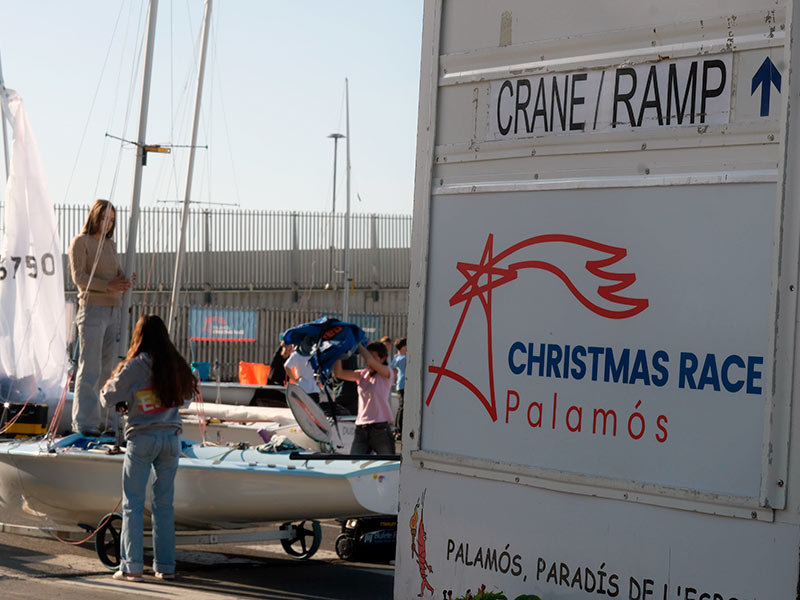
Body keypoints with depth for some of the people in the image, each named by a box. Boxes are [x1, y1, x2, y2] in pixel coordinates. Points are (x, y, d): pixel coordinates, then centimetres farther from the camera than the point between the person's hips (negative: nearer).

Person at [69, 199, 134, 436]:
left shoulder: (110, 244, 18)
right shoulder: (80, 242, -3)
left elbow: (119, 274, 16)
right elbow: (79, 277, -11)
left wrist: (127, 281, -7)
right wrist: (108, 285, -20)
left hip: (113, 310, 7)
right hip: (92, 310, -7)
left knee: (108, 367, 5)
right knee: (90, 369, -10)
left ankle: (101, 419, 9)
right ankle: (84, 423, -10)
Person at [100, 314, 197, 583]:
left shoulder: (134, 367, -11)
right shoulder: (176, 365, 1)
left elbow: (107, 398, -5)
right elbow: (188, 392, 15)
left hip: (142, 438, -4)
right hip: (171, 437, 4)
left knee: (133, 505, 3)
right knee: (164, 504, 11)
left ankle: (131, 566, -1)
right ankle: (165, 566, 12)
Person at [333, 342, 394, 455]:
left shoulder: (386, 374, -2)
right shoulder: (362, 374, 12)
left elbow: (370, 360, -20)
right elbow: (338, 373, 3)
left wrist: (356, 343, -9)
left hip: (380, 429, -5)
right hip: (361, 429, 5)